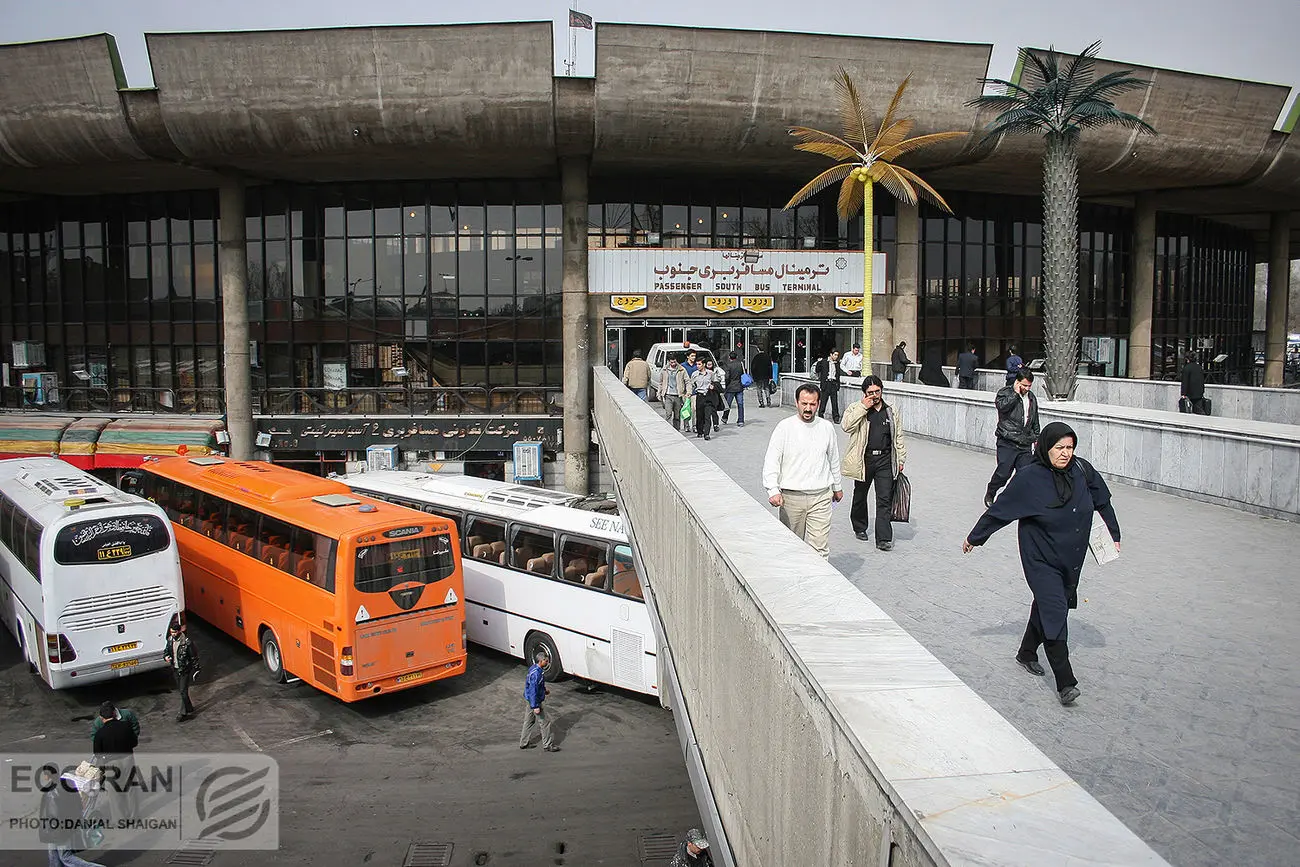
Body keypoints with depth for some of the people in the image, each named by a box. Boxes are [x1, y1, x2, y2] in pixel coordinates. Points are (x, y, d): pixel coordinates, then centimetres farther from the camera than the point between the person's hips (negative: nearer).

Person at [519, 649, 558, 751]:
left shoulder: (534, 668, 3)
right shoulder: (536, 673, -29)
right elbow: (533, 690, -29)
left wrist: (544, 690, 16)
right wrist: (535, 706, -27)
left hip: (530, 700, 10)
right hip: (534, 701, -10)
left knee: (529, 721, 19)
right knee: (545, 722, 1)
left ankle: (524, 743, 30)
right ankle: (548, 745, 10)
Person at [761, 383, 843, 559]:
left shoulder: (826, 427, 7)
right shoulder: (784, 427, -4)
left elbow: (834, 459, 21)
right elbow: (771, 461, -8)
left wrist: (837, 487, 28)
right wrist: (773, 490, -20)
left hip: (821, 496, 2)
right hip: (791, 497, -2)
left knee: (820, 547, -5)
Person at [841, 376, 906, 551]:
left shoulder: (892, 412, 9)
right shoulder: (856, 408, -1)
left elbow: (899, 438, 15)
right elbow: (846, 426, -20)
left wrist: (900, 460, 11)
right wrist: (863, 407, -18)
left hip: (885, 460, 1)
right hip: (863, 459, -1)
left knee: (885, 500, -5)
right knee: (860, 496, 15)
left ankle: (883, 539, -4)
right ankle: (860, 528, 36)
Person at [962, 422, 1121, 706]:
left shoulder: (1082, 470, -5)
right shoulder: (1029, 478, -16)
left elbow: (1103, 502, 12)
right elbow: (999, 510, -7)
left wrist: (1113, 534, 14)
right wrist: (974, 538, 0)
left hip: (1072, 559, 5)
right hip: (1041, 559, -5)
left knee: (1045, 605, 20)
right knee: (1054, 611, -12)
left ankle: (1027, 654, 42)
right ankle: (1065, 683, -10)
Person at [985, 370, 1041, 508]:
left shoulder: (1032, 398, 16)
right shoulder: (1006, 392, -1)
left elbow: (1035, 422, 27)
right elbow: (1001, 405, -24)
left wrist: (1036, 438, 26)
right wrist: (1015, 393, -16)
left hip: (1025, 445, 5)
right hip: (1007, 442, -5)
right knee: (1003, 472, -9)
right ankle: (989, 494, 14)